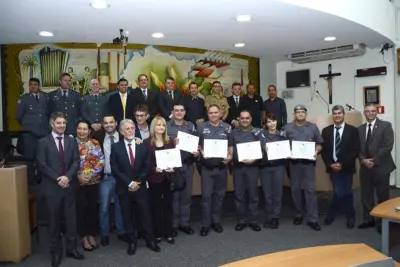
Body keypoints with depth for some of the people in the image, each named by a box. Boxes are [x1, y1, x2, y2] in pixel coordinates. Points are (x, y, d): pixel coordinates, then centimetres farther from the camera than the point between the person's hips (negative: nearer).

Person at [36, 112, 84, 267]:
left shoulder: (72, 141, 8)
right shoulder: (43, 142, -1)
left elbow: (76, 161, 1)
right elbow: (41, 165, -8)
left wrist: (67, 176, -14)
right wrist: (57, 179, -14)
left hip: (69, 186, 3)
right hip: (52, 187, -3)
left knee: (71, 218, 8)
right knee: (54, 219, 6)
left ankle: (72, 248, 20)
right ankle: (56, 251, 18)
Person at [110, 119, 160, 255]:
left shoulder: (143, 146, 3)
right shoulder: (115, 147, -2)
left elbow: (147, 167, 0)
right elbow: (115, 169, -7)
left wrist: (138, 182, -10)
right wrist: (129, 183, -13)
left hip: (141, 186, 1)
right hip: (124, 188, 0)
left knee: (146, 214, 6)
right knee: (127, 216, 8)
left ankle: (150, 240, 19)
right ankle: (132, 241, 22)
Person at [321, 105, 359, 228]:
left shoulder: (352, 130, -1)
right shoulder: (326, 131, 6)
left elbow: (355, 151, -6)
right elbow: (324, 150, 5)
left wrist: (342, 164, -14)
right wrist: (330, 164, -9)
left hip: (346, 167, -1)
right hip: (332, 167, 1)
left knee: (345, 192, 3)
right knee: (340, 193, -2)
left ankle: (332, 213, 23)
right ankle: (350, 216, 20)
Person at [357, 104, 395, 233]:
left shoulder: (385, 125, -3)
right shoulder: (360, 129, 11)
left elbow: (388, 146, -12)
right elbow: (358, 148, 8)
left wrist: (374, 160, -15)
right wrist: (363, 160, -10)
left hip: (381, 167, -4)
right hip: (365, 167, 4)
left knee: (382, 196, 4)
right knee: (366, 195, 9)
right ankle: (368, 220, 21)